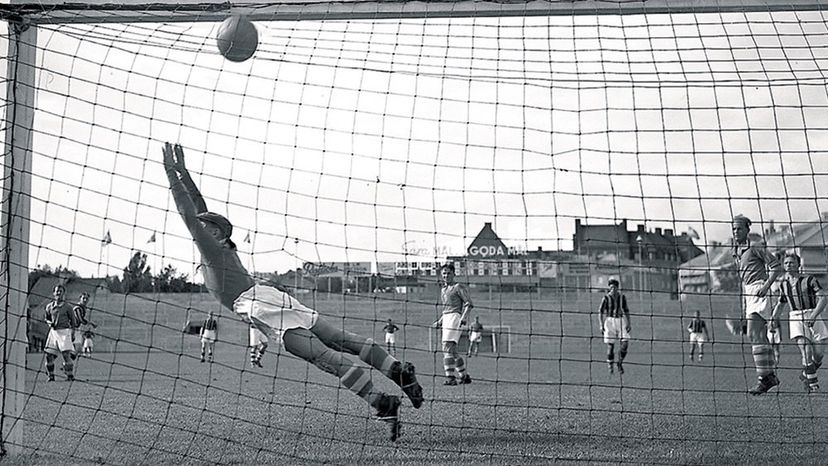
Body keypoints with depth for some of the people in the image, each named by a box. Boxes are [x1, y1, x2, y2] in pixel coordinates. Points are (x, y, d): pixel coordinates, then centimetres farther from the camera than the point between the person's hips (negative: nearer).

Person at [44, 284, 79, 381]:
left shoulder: (67, 306, -1)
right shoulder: (49, 306, 8)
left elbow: (73, 320, 4)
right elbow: (47, 318, 20)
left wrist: (73, 333, -3)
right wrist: (50, 323, -3)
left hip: (64, 331, -4)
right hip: (53, 331, 4)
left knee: (66, 354, -14)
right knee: (49, 355, 1)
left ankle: (70, 375, -6)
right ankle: (51, 376, 15)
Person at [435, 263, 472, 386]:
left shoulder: (458, 287, -2)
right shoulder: (443, 290, 22)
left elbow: (469, 303, -9)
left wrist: (463, 318, -21)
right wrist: (439, 321, 21)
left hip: (455, 317, -9)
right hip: (446, 319, 9)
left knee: (447, 349, -18)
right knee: (452, 351, 11)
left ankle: (450, 378, -22)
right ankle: (464, 376, 22)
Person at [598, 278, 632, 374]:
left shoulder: (622, 297, 5)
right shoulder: (606, 298, -5)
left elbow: (626, 311, 13)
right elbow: (600, 312, -5)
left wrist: (629, 323, 4)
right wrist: (601, 325, -13)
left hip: (621, 321, 3)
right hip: (609, 321, -3)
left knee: (625, 344, -8)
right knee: (610, 345, -4)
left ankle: (620, 363, 14)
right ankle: (610, 366, 13)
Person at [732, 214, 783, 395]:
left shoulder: (755, 246, -8)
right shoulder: (736, 251, 17)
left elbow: (776, 266, -9)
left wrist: (766, 285, -20)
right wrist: (743, 303, 21)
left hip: (759, 290, -9)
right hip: (748, 293, 9)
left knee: (754, 334, -16)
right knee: (761, 337, 11)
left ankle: (763, 377, -16)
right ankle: (771, 375, 18)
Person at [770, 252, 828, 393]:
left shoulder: (809, 279, -3)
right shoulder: (783, 284, 11)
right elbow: (781, 304, 25)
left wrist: (813, 316, -22)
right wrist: (773, 319, 13)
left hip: (813, 316, -1)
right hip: (795, 318, 1)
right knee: (806, 352, -16)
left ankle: (806, 374, 24)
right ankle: (813, 383, -7)